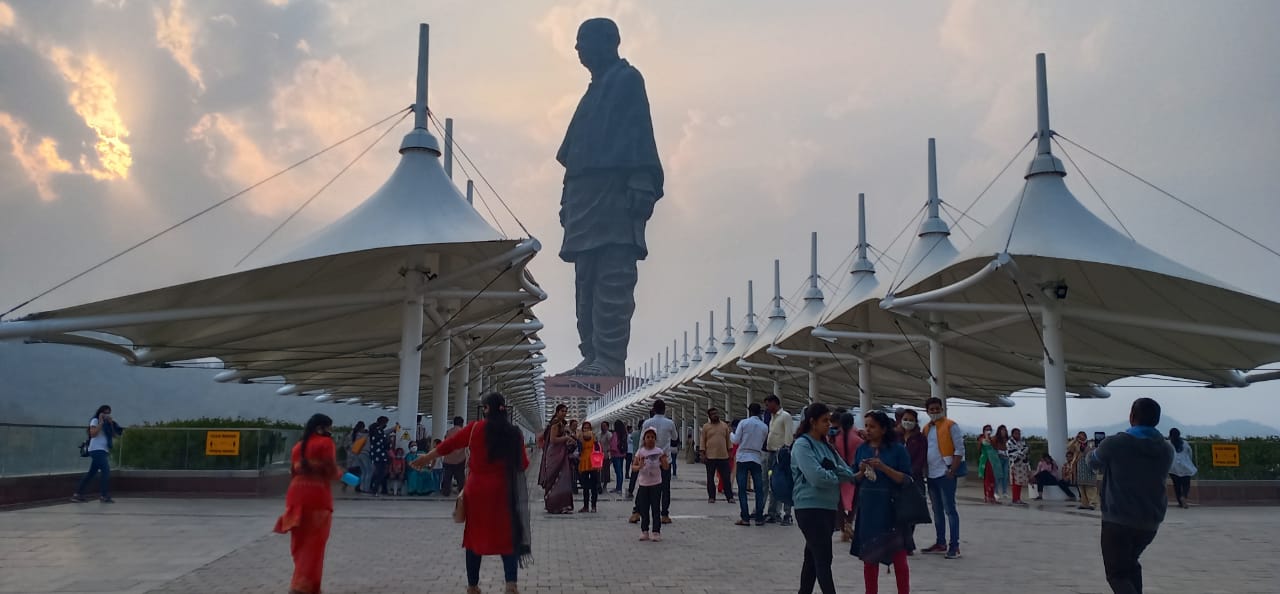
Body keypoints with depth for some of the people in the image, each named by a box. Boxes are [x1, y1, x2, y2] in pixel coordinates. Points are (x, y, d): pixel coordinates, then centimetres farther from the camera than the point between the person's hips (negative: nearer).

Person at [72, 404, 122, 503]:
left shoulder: (107, 424, 18)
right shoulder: (95, 421, -2)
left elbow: (114, 435, 13)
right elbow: (93, 434, -17)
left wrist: (111, 424, 3)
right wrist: (101, 422, -14)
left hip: (103, 451, 8)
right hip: (97, 450, -8)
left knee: (92, 472, 9)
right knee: (106, 471, -14)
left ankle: (78, 494, 13)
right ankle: (104, 495, -13)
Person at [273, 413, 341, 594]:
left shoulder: (298, 445, 17)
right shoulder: (325, 442, -3)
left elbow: (293, 470, 17)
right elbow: (331, 472, -10)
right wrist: (340, 473, 10)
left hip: (296, 495, 6)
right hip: (317, 496, -6)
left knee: (300, 542, 14)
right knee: (313, 543, -1)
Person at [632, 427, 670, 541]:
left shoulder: (659, 452, -2)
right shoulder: (640, 452, -2)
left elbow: (666, 467, -3)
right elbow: (633, 467, -5)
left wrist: (665, 459, -23)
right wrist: (639, 466, -26)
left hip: (656, 484, -1)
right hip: (643, 484, 1)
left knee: (656, 508, 1)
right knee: (644, 509, 6)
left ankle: (656, 531, 7)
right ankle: (644, 531, 16)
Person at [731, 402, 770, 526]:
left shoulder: (743, 423, -4)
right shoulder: (764, 427, 6)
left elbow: (736, 440, -4)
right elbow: (764, 443, 11)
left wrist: (731, 434, 16)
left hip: (743, 458, -2)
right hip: (757, 459, 2)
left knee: (742, 489, 0)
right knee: (759, 489, 6)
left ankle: (745, 518, -3)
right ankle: (759, 518, 4)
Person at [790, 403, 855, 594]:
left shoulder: (826, 446, 15)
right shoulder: (802, 445, -9)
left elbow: (849, 473, 13)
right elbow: (817, 477, -20)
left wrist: (832, 470, -7)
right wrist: (836, 475, -3)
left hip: (829, 508, 8)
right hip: (810, 508, -8)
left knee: (813, 557, 14)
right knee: (823, 559, -11)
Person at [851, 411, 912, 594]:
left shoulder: (898, 449, -5)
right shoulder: (862, 449, 6)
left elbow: (906, 480, -9)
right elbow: (855, 480, 13)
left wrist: (883, 468, -20)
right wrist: (861, 472, -9)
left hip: (892, 509, -4)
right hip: (867, 509, 4)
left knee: (899, 558, 1)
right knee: (869, 559, 9)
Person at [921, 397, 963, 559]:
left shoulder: (951, 425, -5)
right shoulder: (926, 428, 14)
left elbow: (959, 450, -9)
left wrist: (952, 471, -15)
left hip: (945, 474, -7)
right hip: (931, 474, 7)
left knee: (949, 509, -6)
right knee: (937, 510, 13)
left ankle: (954, 546, -3)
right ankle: (941, 543, 21)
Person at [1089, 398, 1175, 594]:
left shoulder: (1114, 443, -12)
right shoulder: (1166, 450, 3)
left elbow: (1093, 462, 8)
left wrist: (1091, 453, 32)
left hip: (1117, 520, -5)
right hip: (1151, 522, 5)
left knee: (1117, 574, 0)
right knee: (1130, 563, 27)